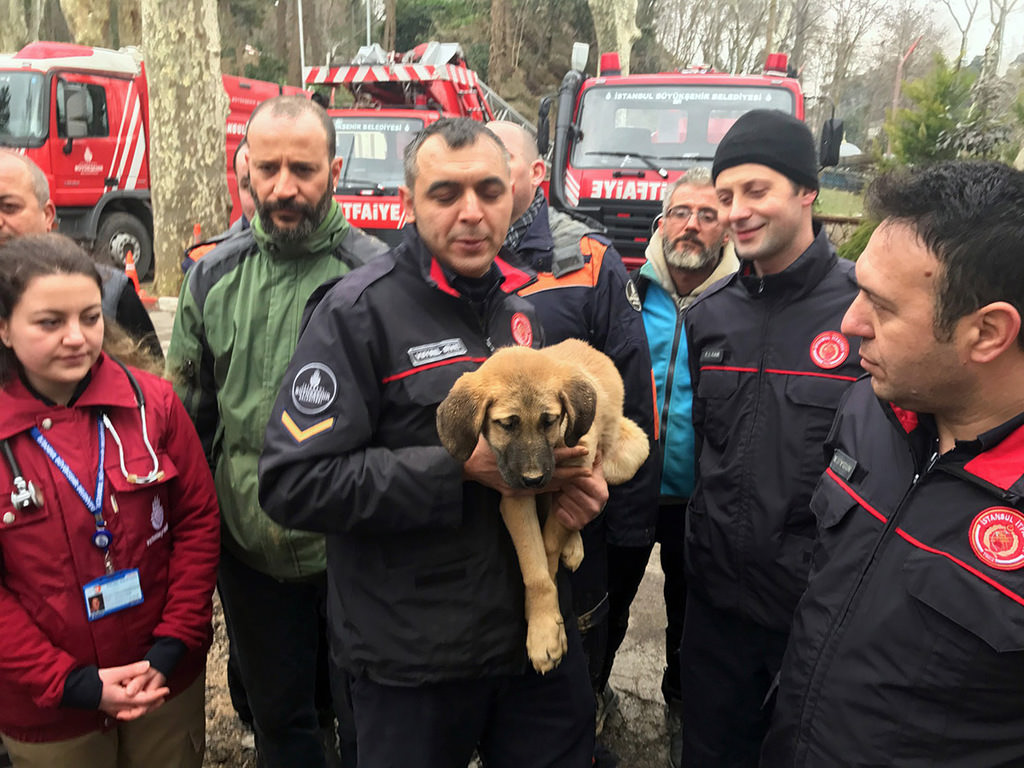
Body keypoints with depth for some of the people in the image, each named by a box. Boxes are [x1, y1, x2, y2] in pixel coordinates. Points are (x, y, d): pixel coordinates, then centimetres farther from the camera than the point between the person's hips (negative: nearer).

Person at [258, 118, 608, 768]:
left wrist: (578, 482, -2)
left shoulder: (525, 305, 7)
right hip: (412, 660, -5)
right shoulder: (359, 312, -13)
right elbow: (293, 484, -19)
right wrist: (459, 466, -24)